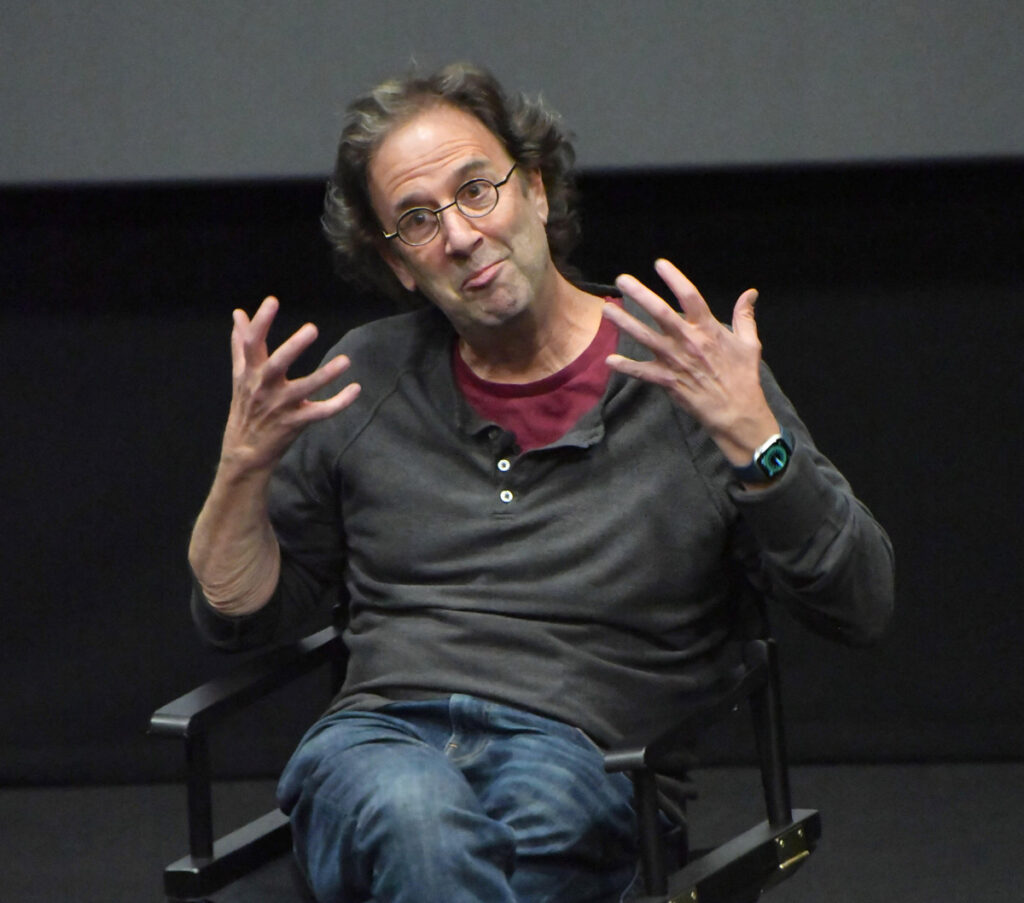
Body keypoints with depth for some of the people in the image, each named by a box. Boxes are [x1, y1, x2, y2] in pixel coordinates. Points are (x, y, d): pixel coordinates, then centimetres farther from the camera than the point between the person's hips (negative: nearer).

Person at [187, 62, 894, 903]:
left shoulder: (686, 372, 8)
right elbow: (236, 612, 24)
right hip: (378, 740, 2)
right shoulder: (365, 379, 18)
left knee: (538, 797, -41)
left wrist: (751, 436, -13)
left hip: (583, 758, -2)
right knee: (419, 816, -38)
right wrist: (244, 464, 4)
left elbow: (861, 606, 1)